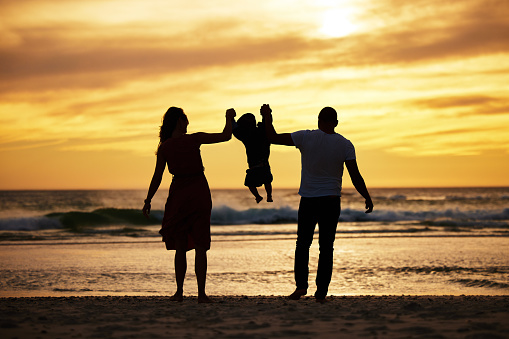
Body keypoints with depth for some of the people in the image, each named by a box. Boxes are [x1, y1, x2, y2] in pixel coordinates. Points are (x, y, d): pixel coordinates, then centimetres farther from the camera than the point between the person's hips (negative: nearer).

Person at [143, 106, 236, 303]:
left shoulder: (164, 147, -1)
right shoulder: (195, 139, -8)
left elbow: (157, 178, 2)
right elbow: (225, 136, -1)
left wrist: (147, 201, 10)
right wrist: (229, 119, 16)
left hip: (178, 196, 2)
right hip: (199, 194, -2)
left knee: (180, 247, 11)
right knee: (200, 246, 2)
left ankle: (179, 292, 10)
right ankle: (201, 293, -2)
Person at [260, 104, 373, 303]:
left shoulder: (306, 137, -7)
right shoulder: (345, 144, -3)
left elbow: (273, 138, -6)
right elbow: (355, 177, -4)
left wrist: (268, 118, 9)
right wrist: (367, 198, 9)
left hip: (308, 200, -1)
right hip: (331, 201, 1)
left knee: (303, 244, 13)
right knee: (326, 247, 6)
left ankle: (301, 285, -1)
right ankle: (321, 292, 3)